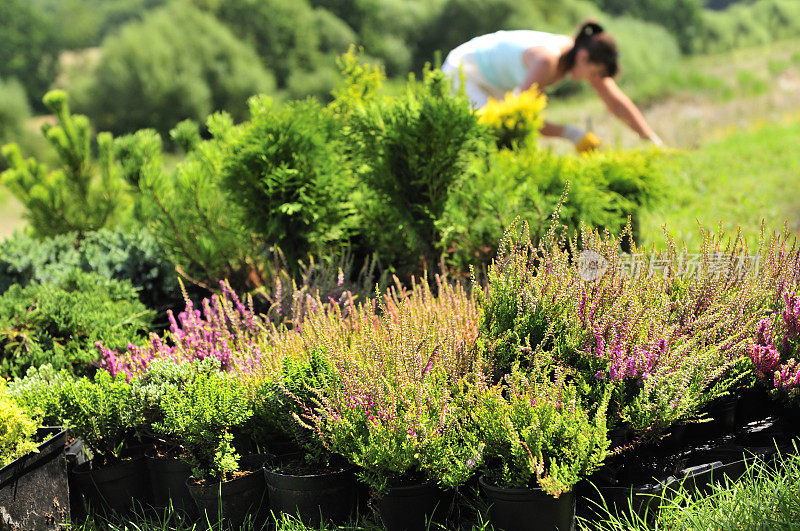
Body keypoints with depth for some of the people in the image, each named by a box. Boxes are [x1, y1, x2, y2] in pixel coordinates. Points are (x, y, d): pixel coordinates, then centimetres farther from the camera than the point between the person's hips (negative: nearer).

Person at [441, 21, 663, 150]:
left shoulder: (586, 56, -13)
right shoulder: (548, 60, -38)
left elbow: (617, 103, -7)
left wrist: (654, 141, -10)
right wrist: (571, 133, -36)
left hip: (493, 86, 9)